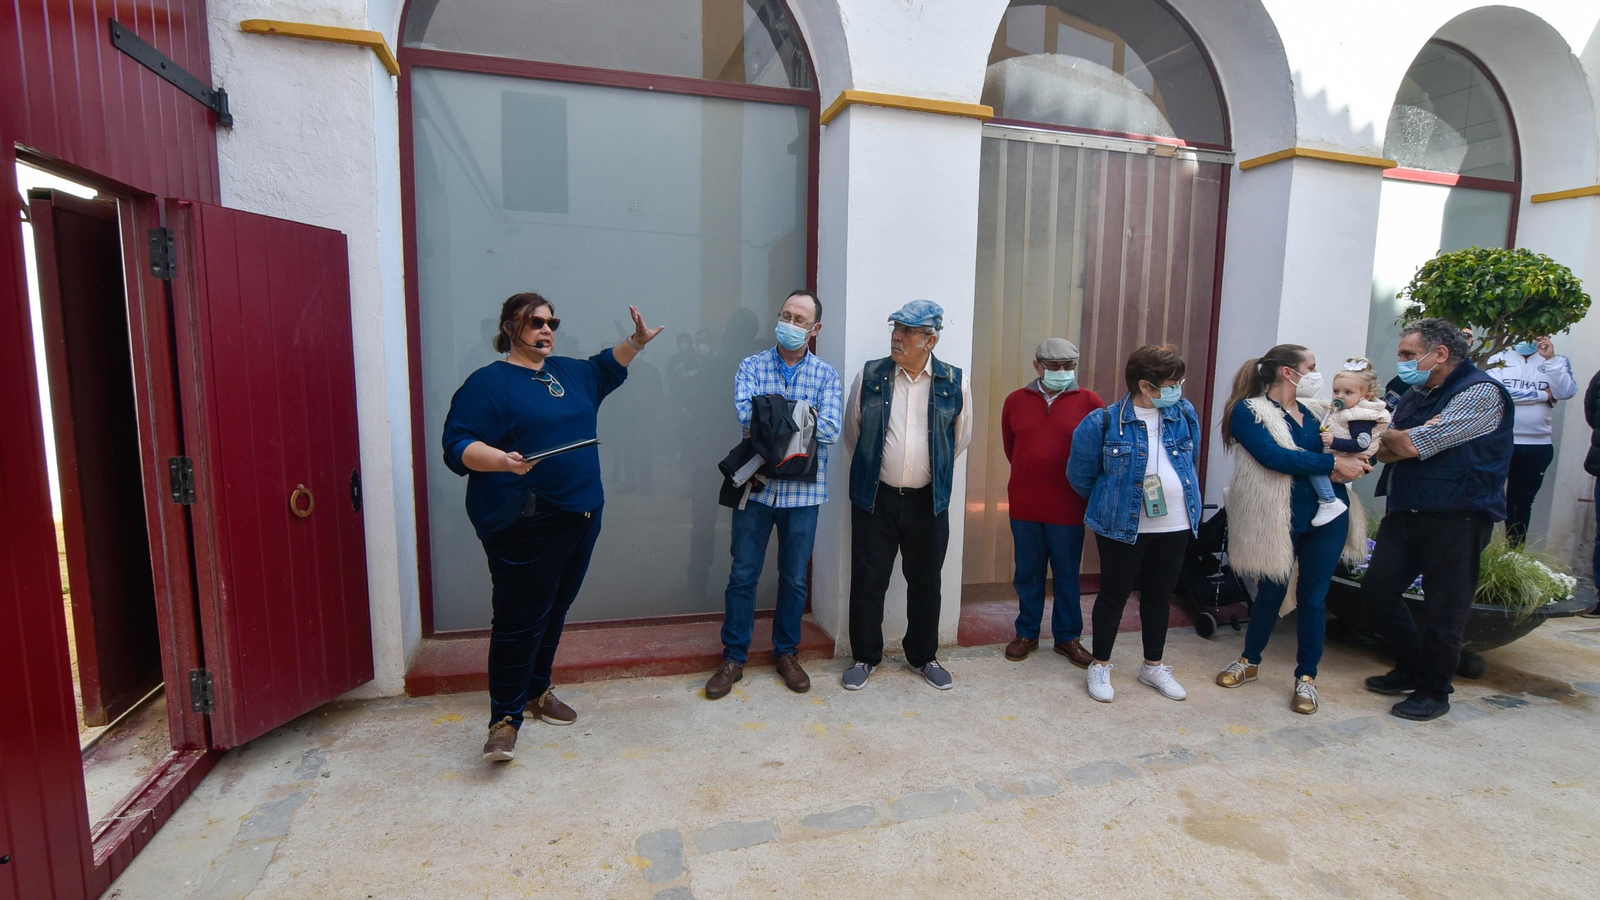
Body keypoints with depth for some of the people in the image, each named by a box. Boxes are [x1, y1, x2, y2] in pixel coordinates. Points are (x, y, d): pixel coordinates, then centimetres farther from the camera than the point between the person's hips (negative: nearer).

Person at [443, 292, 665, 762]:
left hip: (579, 515, 7)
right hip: (524, 526, -7)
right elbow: (458, 448, -13)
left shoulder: (569, 371, 15)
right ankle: (504, 718, 12)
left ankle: (537, 690, 35)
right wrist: (502, 460, -31)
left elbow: (605, 368, 34)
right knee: (520, 619, -3)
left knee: (554, 611, 17)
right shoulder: (488, 382, -6)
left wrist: (635, 342, 19)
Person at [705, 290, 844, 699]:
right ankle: (733, 658, 22)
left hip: (803, 490, 1)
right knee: (743, 575, 7)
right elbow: (746, 416, -15)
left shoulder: (826, 375, 2)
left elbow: (830, 430, -14)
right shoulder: (752, 367, 2)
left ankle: (787, 653, 31)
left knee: (794, 578, 12)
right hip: (757, 485, 0)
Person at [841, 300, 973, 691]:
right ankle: (865, 657, 25)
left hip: (928, 501, 1)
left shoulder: (955, 383, -3)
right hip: (876, 497, 0)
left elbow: (961, 439, 11)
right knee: (868, 579, 6)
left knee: (925, 581, 13)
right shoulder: (870, 376, -3)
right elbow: (852, 433, 9)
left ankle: (923, 656, 33)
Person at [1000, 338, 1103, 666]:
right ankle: (1026, 633, 28)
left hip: (1069, 508, -1)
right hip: (1024, 506, 2)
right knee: (1027, 574, 13)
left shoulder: (1090, 402, -4)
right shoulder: (1015, 400, 3)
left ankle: (1068, 636, 28)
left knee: (1067, 576, 11)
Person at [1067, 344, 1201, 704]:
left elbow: (1191, 463, 16)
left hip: (1175, 526, 4)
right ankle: (1100, 666, 23)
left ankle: (1153, 666, 34)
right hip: (1122, 526, -4)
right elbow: (1080, 474, -2)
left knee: (1159, 596, 16)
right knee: (1114, 595, 7)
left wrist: (1183, 501, 16)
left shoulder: (1185, 414, 1)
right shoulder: (1106, 421, -12)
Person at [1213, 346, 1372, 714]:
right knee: (1270, 593, 9)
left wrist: (1356, 462, -6)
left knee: (1313, 597, 8)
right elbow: (1274, 456, -20)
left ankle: (1306, 678, 22)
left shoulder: (1315, 411, 11)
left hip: (1328, 515, 4)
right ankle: (1249, 661, 30)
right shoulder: (1249, 411, -7)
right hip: (1279, 519, -4)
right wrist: (1334, 463, -19)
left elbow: (1348, 448, 16)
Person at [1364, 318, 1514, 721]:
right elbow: (1385, 451, 10)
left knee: (1444, 610, 2)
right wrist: (1404, 444, -12)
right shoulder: (1416, 394, 14)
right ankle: (1412, 669, 28)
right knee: (1377, 588, 8)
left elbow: (1415, 443, -21)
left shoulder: (1481, 393, -12)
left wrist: (1392, 438, 1)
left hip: (1457, 517, -8)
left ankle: (1433, 691, 18)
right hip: (1406, 512, 8)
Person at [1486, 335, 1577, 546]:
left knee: (1521, 503, 13)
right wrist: (1544, 394, -7)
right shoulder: (1499, 359, 0)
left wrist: (1550, 359, -14)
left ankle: (1515, 551, 24)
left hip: (1538, 447, 3)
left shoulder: (1557, 362, 7)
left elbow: (1567, 392, -9)